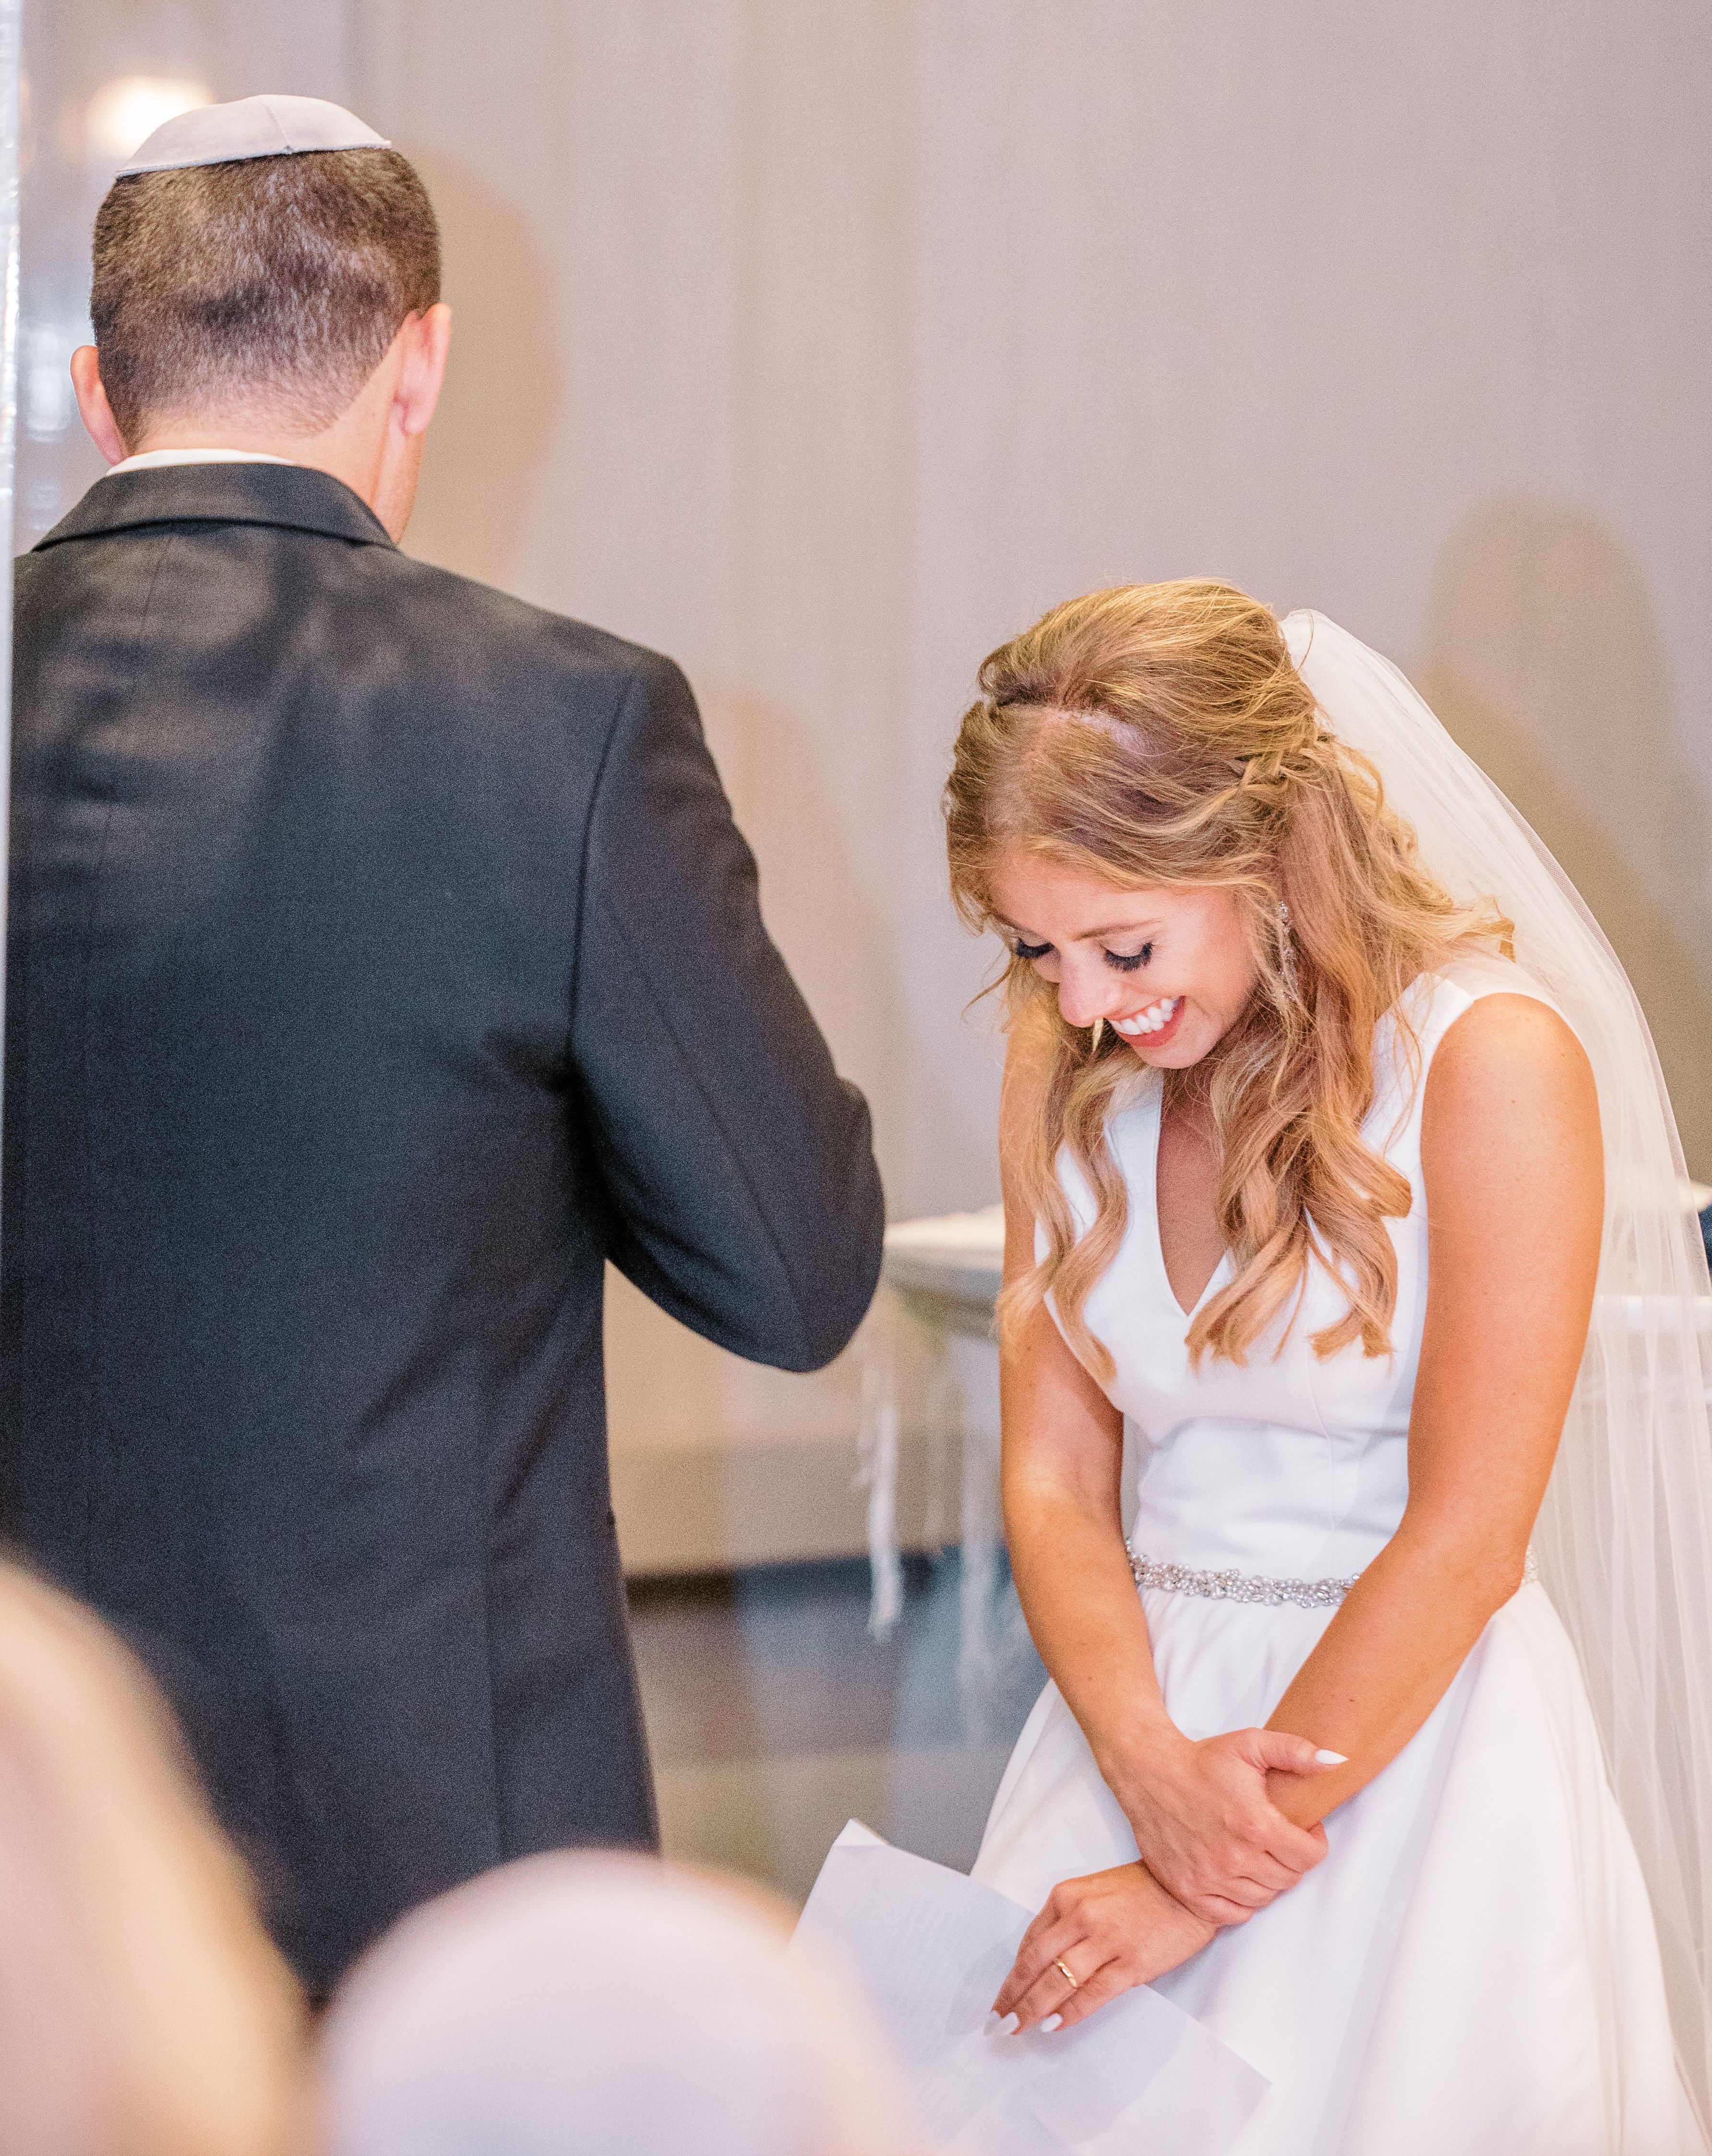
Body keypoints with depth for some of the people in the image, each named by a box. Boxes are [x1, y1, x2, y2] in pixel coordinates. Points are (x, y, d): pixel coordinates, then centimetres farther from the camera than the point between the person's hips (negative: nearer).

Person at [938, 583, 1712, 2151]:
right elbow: (1054, 1480, 2)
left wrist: (1211, 1886, -14)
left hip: (1410, 1740, -4)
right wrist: (1151, 1767, -16)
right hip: (1144, 1709, 5)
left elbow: (1462, 1543, -16)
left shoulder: (1490, 1059, -15)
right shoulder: (1069, 1068, 2)